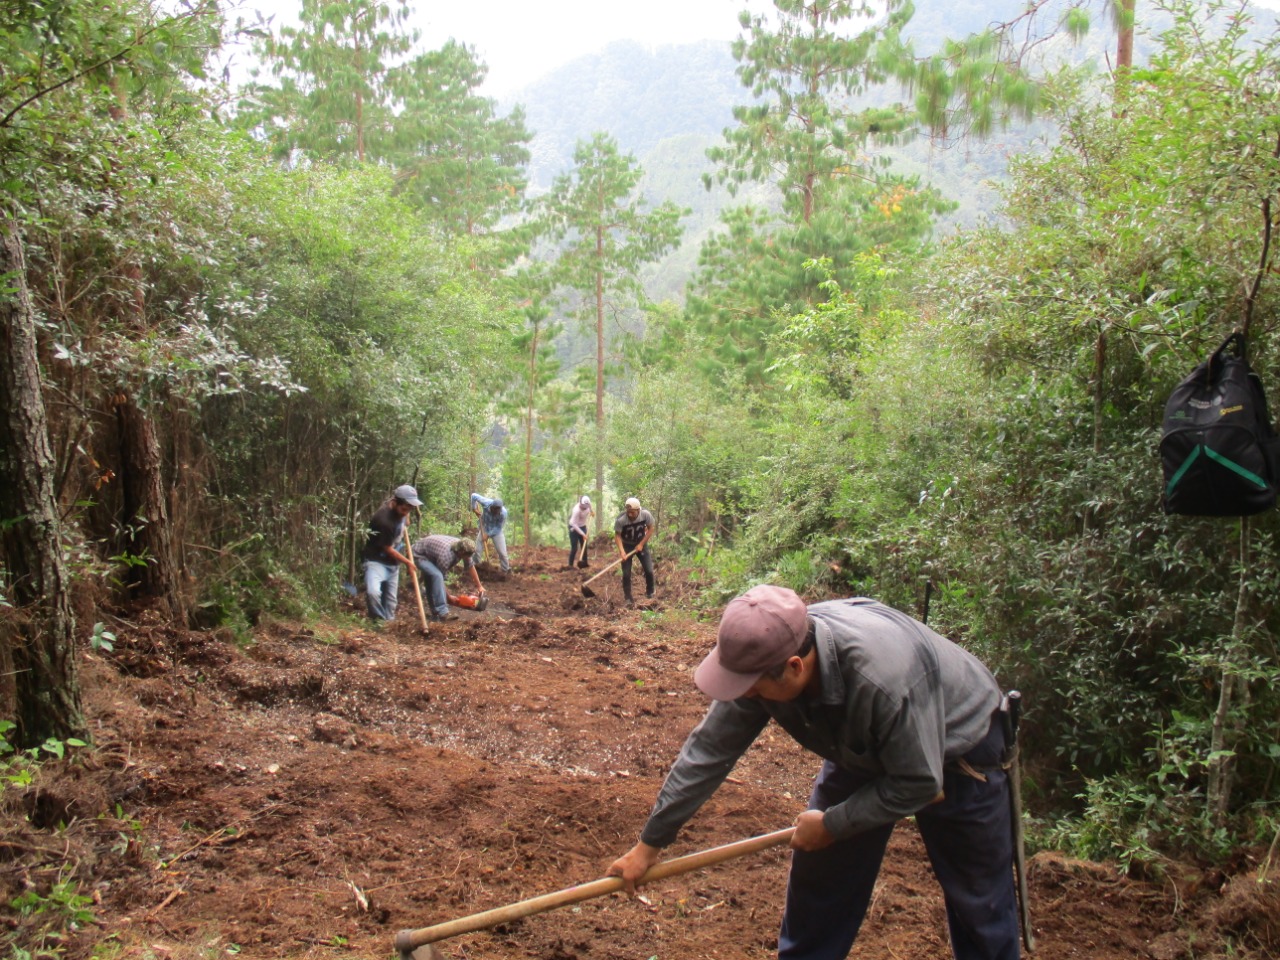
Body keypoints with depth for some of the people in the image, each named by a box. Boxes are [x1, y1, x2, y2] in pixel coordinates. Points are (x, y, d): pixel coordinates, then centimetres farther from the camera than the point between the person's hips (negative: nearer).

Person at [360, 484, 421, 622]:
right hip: (376, 560, -7)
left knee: (390, 599, 10)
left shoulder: (401, 509, -8)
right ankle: (379, 622, -11)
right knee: (373, 591, -30)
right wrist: (408, 562, -6)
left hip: (393, 561, 8)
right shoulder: (383, 520, -30)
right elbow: (388, 549, -17)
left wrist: (406, 524, 13)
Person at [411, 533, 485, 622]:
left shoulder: (462, 548, -16)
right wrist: (448, 597, -13)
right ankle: (442, 613, -31)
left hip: (429, 554, 9)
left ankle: (435, 613, 25)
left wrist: (479, 586, 5)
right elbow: (439, 578, -24)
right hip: (418, 555, -9)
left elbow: (471, 566, -1)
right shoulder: (446, 556, -37)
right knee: (437, 576, -28)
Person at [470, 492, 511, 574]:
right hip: (484, 529, 1)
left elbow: (499, 527, -19)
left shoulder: (503, 512, -31)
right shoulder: (486, 503, -30)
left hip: (496, 532, -1)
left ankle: (506, 570, 13)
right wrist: (474, 508, -10)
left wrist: (488, 534, -21)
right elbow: (474, 495, -15)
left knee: (502, 552, -4)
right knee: (477, 550, 2)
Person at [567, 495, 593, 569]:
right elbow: (574, 524, -30)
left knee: (584, 545, 12)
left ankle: (584, 563, 24)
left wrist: (591, 511, 4)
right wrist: (582, 533, -29)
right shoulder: (577, 510, -35)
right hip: (574, 528, -7)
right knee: (574, 548, -6)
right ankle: (570, 565, 3)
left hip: (582, 526, 7)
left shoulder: (587, 504, -16)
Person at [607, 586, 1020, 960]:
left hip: (955, 745, -5)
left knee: (979, 898, 5)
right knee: (819, 873, 6)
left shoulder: (885, 679, -44)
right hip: (863, 751, 5)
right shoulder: (762, 657, -26)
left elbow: (919, 782, -30)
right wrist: (650, 843, -11)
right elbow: (709, 749, -17)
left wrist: (831, 825, -19)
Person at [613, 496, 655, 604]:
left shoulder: (646, 515, -26)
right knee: (626, 574, -5)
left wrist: (641, 544, -13)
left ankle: (650, 592, 25)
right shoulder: (621, 520, -31)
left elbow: (650, 529, -9)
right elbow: (617, 535, -18)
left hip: (641, 544, 2)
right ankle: (628, 599, 9)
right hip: (627, 545, -2)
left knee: (649, 571, 0)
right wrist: (621, 550, -31)